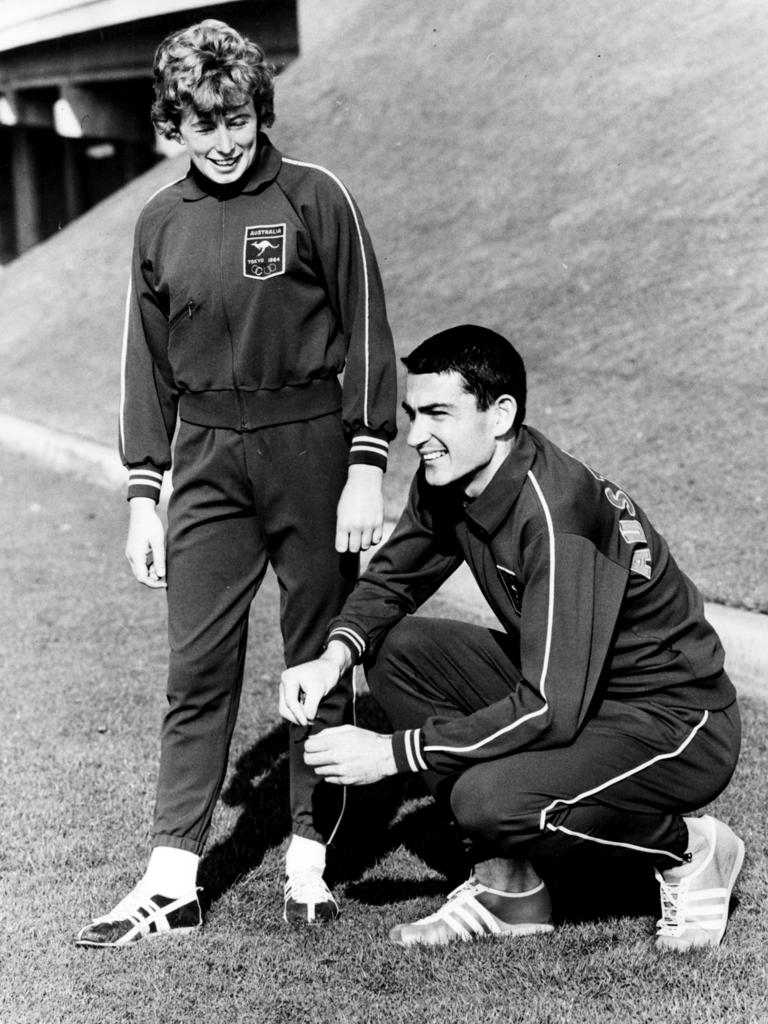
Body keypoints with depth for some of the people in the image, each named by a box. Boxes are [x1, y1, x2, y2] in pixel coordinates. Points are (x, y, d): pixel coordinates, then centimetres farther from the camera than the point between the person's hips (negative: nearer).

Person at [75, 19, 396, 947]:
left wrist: (365, 469, -9)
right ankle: (172, 879, 7)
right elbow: (147, 364, 11)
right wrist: (142, 495, 7)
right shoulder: (160, 223, 8)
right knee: (196, 667, 3)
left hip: (310, 445, -3)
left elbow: (366, 336, -3)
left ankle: (310, 858, 18)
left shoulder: (314, 199, -3)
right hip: (206, 456, 3)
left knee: (319, 657, 6)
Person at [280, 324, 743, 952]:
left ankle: (690, 847, -1)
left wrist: (394, 752, -27)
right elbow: (390, 580, 11)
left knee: (488, 799, -30)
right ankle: (510, 883, 4)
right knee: (396, 648, -4)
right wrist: (334, 656, -11)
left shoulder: (556, 513, -30)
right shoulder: (449, 483, -5)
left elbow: (551, 710, -32)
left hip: (679, 723, -8)